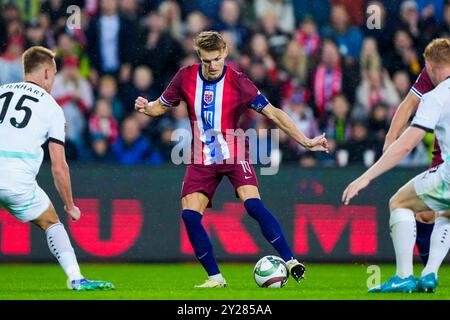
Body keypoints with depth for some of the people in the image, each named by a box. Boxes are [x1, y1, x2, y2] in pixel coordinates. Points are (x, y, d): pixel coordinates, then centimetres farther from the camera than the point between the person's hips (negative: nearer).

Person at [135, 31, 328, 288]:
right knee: (190, 216, -11)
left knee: (253, 204, -25)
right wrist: (146, 108, -15)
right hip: (202, 160, 3)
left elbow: (272, 113, -12)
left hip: (233, 155, -3)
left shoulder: (237, 82, -14)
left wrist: (305, 141, -15)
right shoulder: (186, 78, -5)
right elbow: (162, 106, 9)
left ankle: (290, 261, -20)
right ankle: (215, 277, 2)